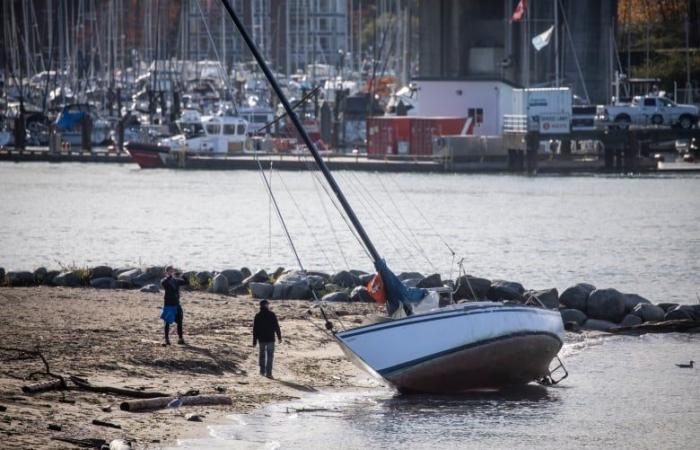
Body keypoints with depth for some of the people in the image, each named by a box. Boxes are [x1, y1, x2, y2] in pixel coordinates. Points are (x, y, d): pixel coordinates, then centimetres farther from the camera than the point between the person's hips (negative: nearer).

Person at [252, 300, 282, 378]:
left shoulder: (258, 316, 1)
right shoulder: (272, 315, -7)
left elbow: (255, 330, 2)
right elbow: (276, 327, -6)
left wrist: (254, 341, 7)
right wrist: (279, 337, 4)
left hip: (261, 339, 3)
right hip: (270, 338, -3)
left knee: (262, 355, 17)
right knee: (270, 356, -1)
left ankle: (262, 371, 20)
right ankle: (268, 372, -7)